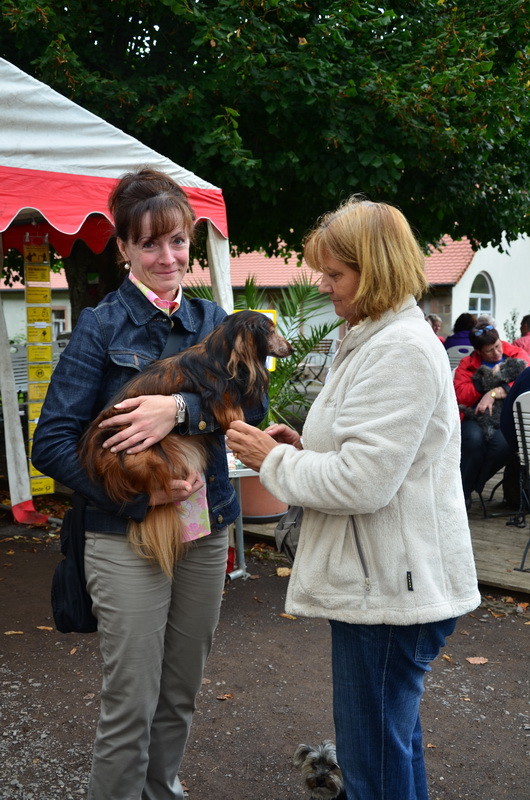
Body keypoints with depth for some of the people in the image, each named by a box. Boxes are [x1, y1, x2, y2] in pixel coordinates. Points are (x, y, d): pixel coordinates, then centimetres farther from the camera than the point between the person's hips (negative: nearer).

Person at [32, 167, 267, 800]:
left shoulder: (211, 320, 7)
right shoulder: (102, 326, -6)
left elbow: (251, 406, -7)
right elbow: (52, 443, -10)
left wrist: (182, 408, -25)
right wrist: (139, 495, -18)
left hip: (206, 531, 5)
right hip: (127, 539, -4)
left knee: (181, 694, 16)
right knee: (131, 704, 1)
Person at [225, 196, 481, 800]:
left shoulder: (400, 350, -19)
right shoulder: (380, 338, 15)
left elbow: (362, 483, -25)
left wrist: (273, 460, -11)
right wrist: (304, 447, 7)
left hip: (389, 587, -11)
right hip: (385, 578, 11)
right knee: (393, 734, 24)